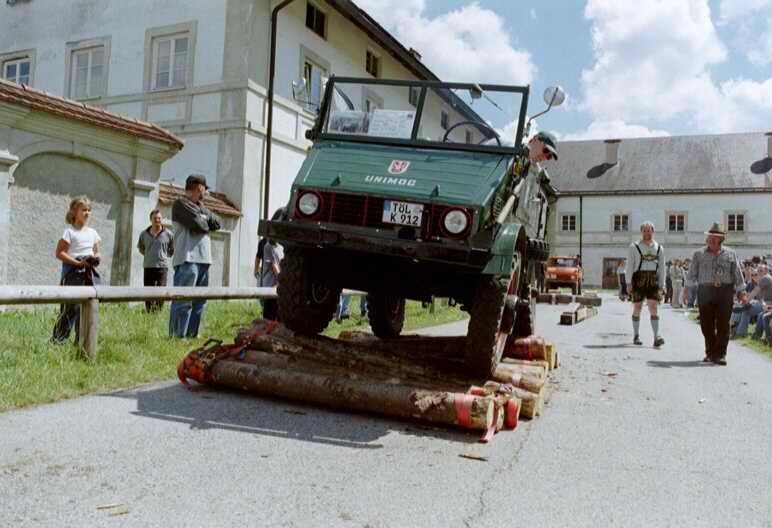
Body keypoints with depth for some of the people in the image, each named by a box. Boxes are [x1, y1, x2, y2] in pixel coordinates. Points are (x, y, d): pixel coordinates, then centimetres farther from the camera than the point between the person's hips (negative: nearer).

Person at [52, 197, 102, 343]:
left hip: (89, 273, 6)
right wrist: (78, 263, -18)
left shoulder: (93, 232, 13)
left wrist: (96, 258, 0)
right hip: (73, 272, -6)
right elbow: (59, 253, -10)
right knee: (71, 307, -10)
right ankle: (57, 340, -1)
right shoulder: (69, 231, -5)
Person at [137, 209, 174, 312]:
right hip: (148, 267, 2)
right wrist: (148, 256, 15)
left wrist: (164, 255, 9)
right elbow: (140, 248, 23)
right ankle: (149, 313, 13)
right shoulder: (144, 234, 6)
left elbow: (172, 250, 13)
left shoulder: (169, 234, -1)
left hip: (162, 266, -2)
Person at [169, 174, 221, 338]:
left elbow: (217, 223, 12)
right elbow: (197, 224, -12)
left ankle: (192, 335, 15)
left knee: (199, 301, 10)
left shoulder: (200, 206, 24)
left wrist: (203, 219, -2)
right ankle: (177, 336, -10)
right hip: (187, 259, -8)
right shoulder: (180, 204, -1)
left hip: (204, 259, 8)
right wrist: (207, 224, 7)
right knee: (183, 301, -11)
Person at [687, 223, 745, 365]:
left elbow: (737, 274, 9)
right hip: (705, 291, 1)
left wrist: (741, 292, 5)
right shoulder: (699, 254, 9)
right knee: (706, 324, 4)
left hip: (725, 291, 0)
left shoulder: (730, 254, 9)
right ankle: (710, 352, 19)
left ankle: (720, 354, 4)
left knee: (723, 324, -2)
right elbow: (692, 274, 11)